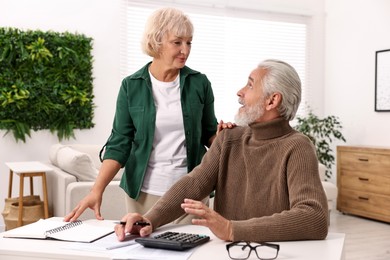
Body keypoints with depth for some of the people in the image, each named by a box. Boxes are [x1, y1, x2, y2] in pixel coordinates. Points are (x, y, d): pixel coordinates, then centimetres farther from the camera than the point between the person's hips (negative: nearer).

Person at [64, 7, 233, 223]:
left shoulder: (199, 83, -1)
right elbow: (119, 143, -4)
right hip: (144, 191, 0)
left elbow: (208, 135, 9)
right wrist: (97, 190, -14)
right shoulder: (131, 86, -3)